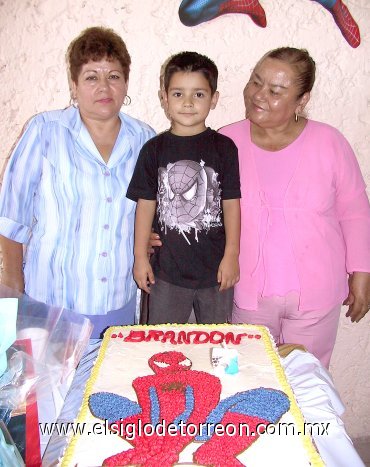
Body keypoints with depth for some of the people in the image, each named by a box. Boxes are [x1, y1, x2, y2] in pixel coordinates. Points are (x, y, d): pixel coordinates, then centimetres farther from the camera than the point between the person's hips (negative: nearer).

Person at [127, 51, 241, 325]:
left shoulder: (224, 148, -3)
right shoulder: (154, 149, -1)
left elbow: (231, 203, -2)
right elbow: (146, 205, 1)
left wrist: (231, 255, -4)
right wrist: (140, 256, 1)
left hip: (215, 268, 0)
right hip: (167, 270, 1)